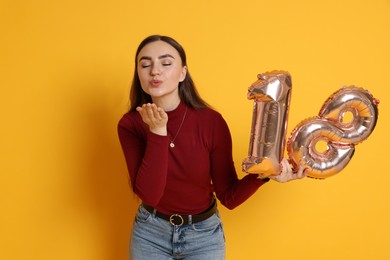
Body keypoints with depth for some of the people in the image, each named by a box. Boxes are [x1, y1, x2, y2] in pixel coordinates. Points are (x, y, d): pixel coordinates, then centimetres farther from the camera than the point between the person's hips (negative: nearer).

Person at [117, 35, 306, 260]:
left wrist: (262, 173, -28)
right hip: (150, 232, 1)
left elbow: (228, 197, -11)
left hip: (204, 234, 0)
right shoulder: (131, 124, -13)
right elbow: (148, 194, -22)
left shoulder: (211, 122, -17)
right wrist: (157, 131, -30)